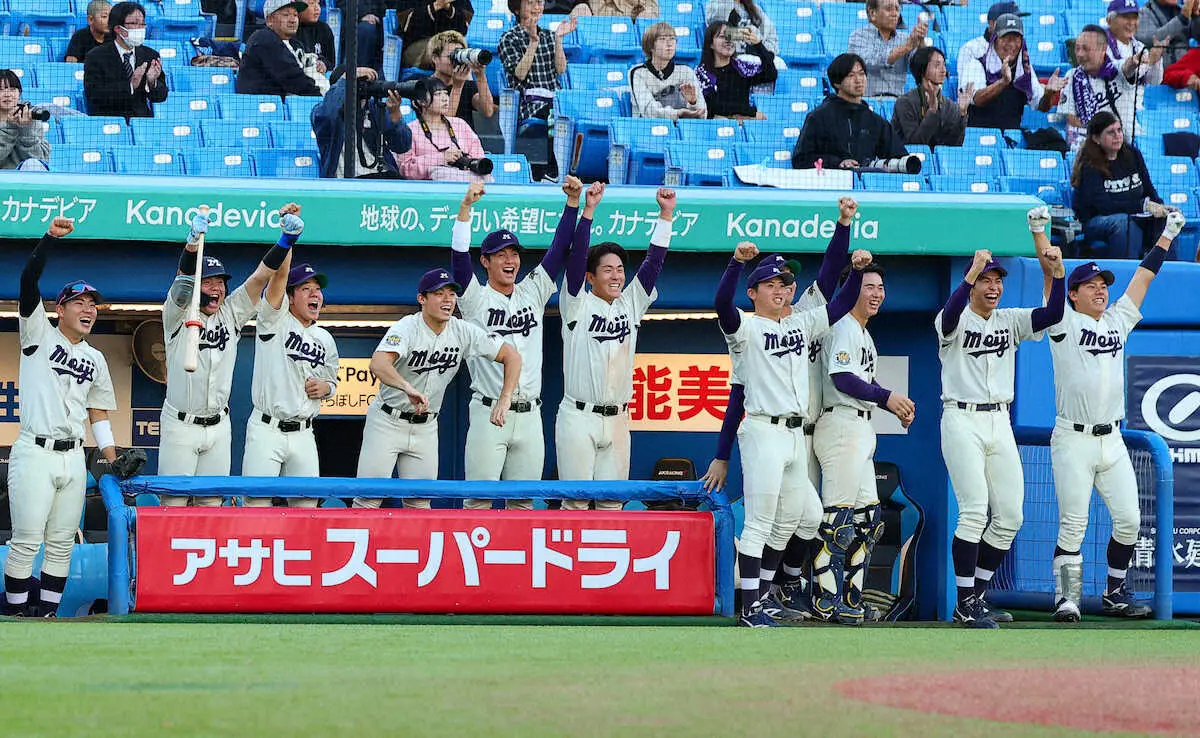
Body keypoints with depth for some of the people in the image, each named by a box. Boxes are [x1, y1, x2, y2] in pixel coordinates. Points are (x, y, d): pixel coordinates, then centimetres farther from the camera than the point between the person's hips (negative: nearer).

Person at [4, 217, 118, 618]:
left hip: (73, 458, 6)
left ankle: (48, 611, 8)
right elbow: (28, 280, -9)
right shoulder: (40, 334, 3)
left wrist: (112, 458, 11)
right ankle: (16, 611, -3)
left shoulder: (95, 359, 18)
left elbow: (97, 411, 22)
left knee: (61, 543, 4)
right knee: (27, 540, -9)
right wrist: (51, 238, -19)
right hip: (34, 453, -6)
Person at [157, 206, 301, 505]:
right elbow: (183, 279, -23)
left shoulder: (231, 314, 7)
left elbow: (260, 277, -1)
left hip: (219, 427, 4)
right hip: (181, 424, -4)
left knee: (211, 503, 5)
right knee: (173, 503, -6)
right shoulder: (178, 314, -4)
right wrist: (193, 243, -42)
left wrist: (287, 237, -15)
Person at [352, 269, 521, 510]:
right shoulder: (406, 328, -21)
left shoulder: (463, 332, -6)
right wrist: (409, 389, -59)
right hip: (387, 424, -4)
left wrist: (504, 401, -18)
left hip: (426, 427, 4)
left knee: (419, 503, 6)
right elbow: (378, 364, -40)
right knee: (369, 499, -6)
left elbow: (511, 355, -3)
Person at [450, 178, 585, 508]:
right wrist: (466, 206, -24)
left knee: (523, 501, 6)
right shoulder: (476, 298, 2)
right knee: (479, 499, -7)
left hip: (529, 416, 4)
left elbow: (560, 248, 10)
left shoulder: (532, 293, 13)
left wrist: (573, 201, 0)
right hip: (489, 414, -4)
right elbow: (459, 255, -12)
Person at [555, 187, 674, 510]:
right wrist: (589, 210, -21)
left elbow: (654, 261, 6)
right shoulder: (578, 305, -2)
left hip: (617, 419, 5)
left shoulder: (631, 304, 11)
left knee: (612, 502, 5)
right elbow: (576, 257, -13)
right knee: (576, 501, -5)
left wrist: (666, 214, -2)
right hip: (579, 417, -5)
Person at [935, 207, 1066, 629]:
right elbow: (950, 314, -29)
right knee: (974, 511, -15)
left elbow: (1053, 314, -1)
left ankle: (978, 595, 16)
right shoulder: (957, 321, -4)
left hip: (1000, 423, 6)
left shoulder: (1009, 321, 12)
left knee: (1010, 515, 4)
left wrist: (1057, 272, -15)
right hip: (962, 422, -6)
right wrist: (972, 272, -38)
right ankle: (965, 603, -9)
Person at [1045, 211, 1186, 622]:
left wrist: (1168, 235, 25)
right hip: (1073, 441, -5)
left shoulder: (1117, 322, 16)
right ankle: (1067, 599, -3)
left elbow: (1143, 277, 21)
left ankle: (1115, 594, 15)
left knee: (1129, 520, 1)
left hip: (1112, 441, 5)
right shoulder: (1064, 323, 2)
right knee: (1073, 525, -7)